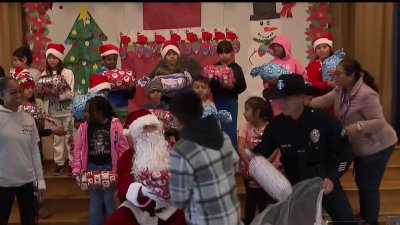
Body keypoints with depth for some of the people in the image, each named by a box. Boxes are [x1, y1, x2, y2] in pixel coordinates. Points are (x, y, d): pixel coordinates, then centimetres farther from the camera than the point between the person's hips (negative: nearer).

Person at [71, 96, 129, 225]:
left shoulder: (115, 125, -8)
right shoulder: (84, 127, -1)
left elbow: (123, 148, -6)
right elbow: (77, 149, 4)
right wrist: (76, 168, -4)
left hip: (110, 167, -2)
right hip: (92, 167, 2)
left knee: (109, 200, 5)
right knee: (95, 200, 9)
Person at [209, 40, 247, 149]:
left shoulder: (236, 68, 2)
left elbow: (242, 87, -3)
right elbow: (209, 86, -2)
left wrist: (234, 82, -20)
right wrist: (214, 81, -20)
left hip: (231, 101, -1)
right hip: (218, 101, 1)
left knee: (231, 129, 4)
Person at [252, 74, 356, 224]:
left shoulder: (323, 120, -16)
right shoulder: (276, 125, -11)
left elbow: (345, 152, -7)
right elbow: (260, 151, 2)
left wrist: (332, 177, -17)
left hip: (325, 181, -1)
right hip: (296, 185, 2)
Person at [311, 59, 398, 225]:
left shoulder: (366, 95, -28)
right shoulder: (341, 90, -1)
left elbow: (380, 122, -28)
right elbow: (323, 101, -1)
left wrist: (358, 126, -42)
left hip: (376, 146, -9)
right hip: (361, 146, 9)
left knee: (369, 186, 1)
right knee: (361, 183, 21)